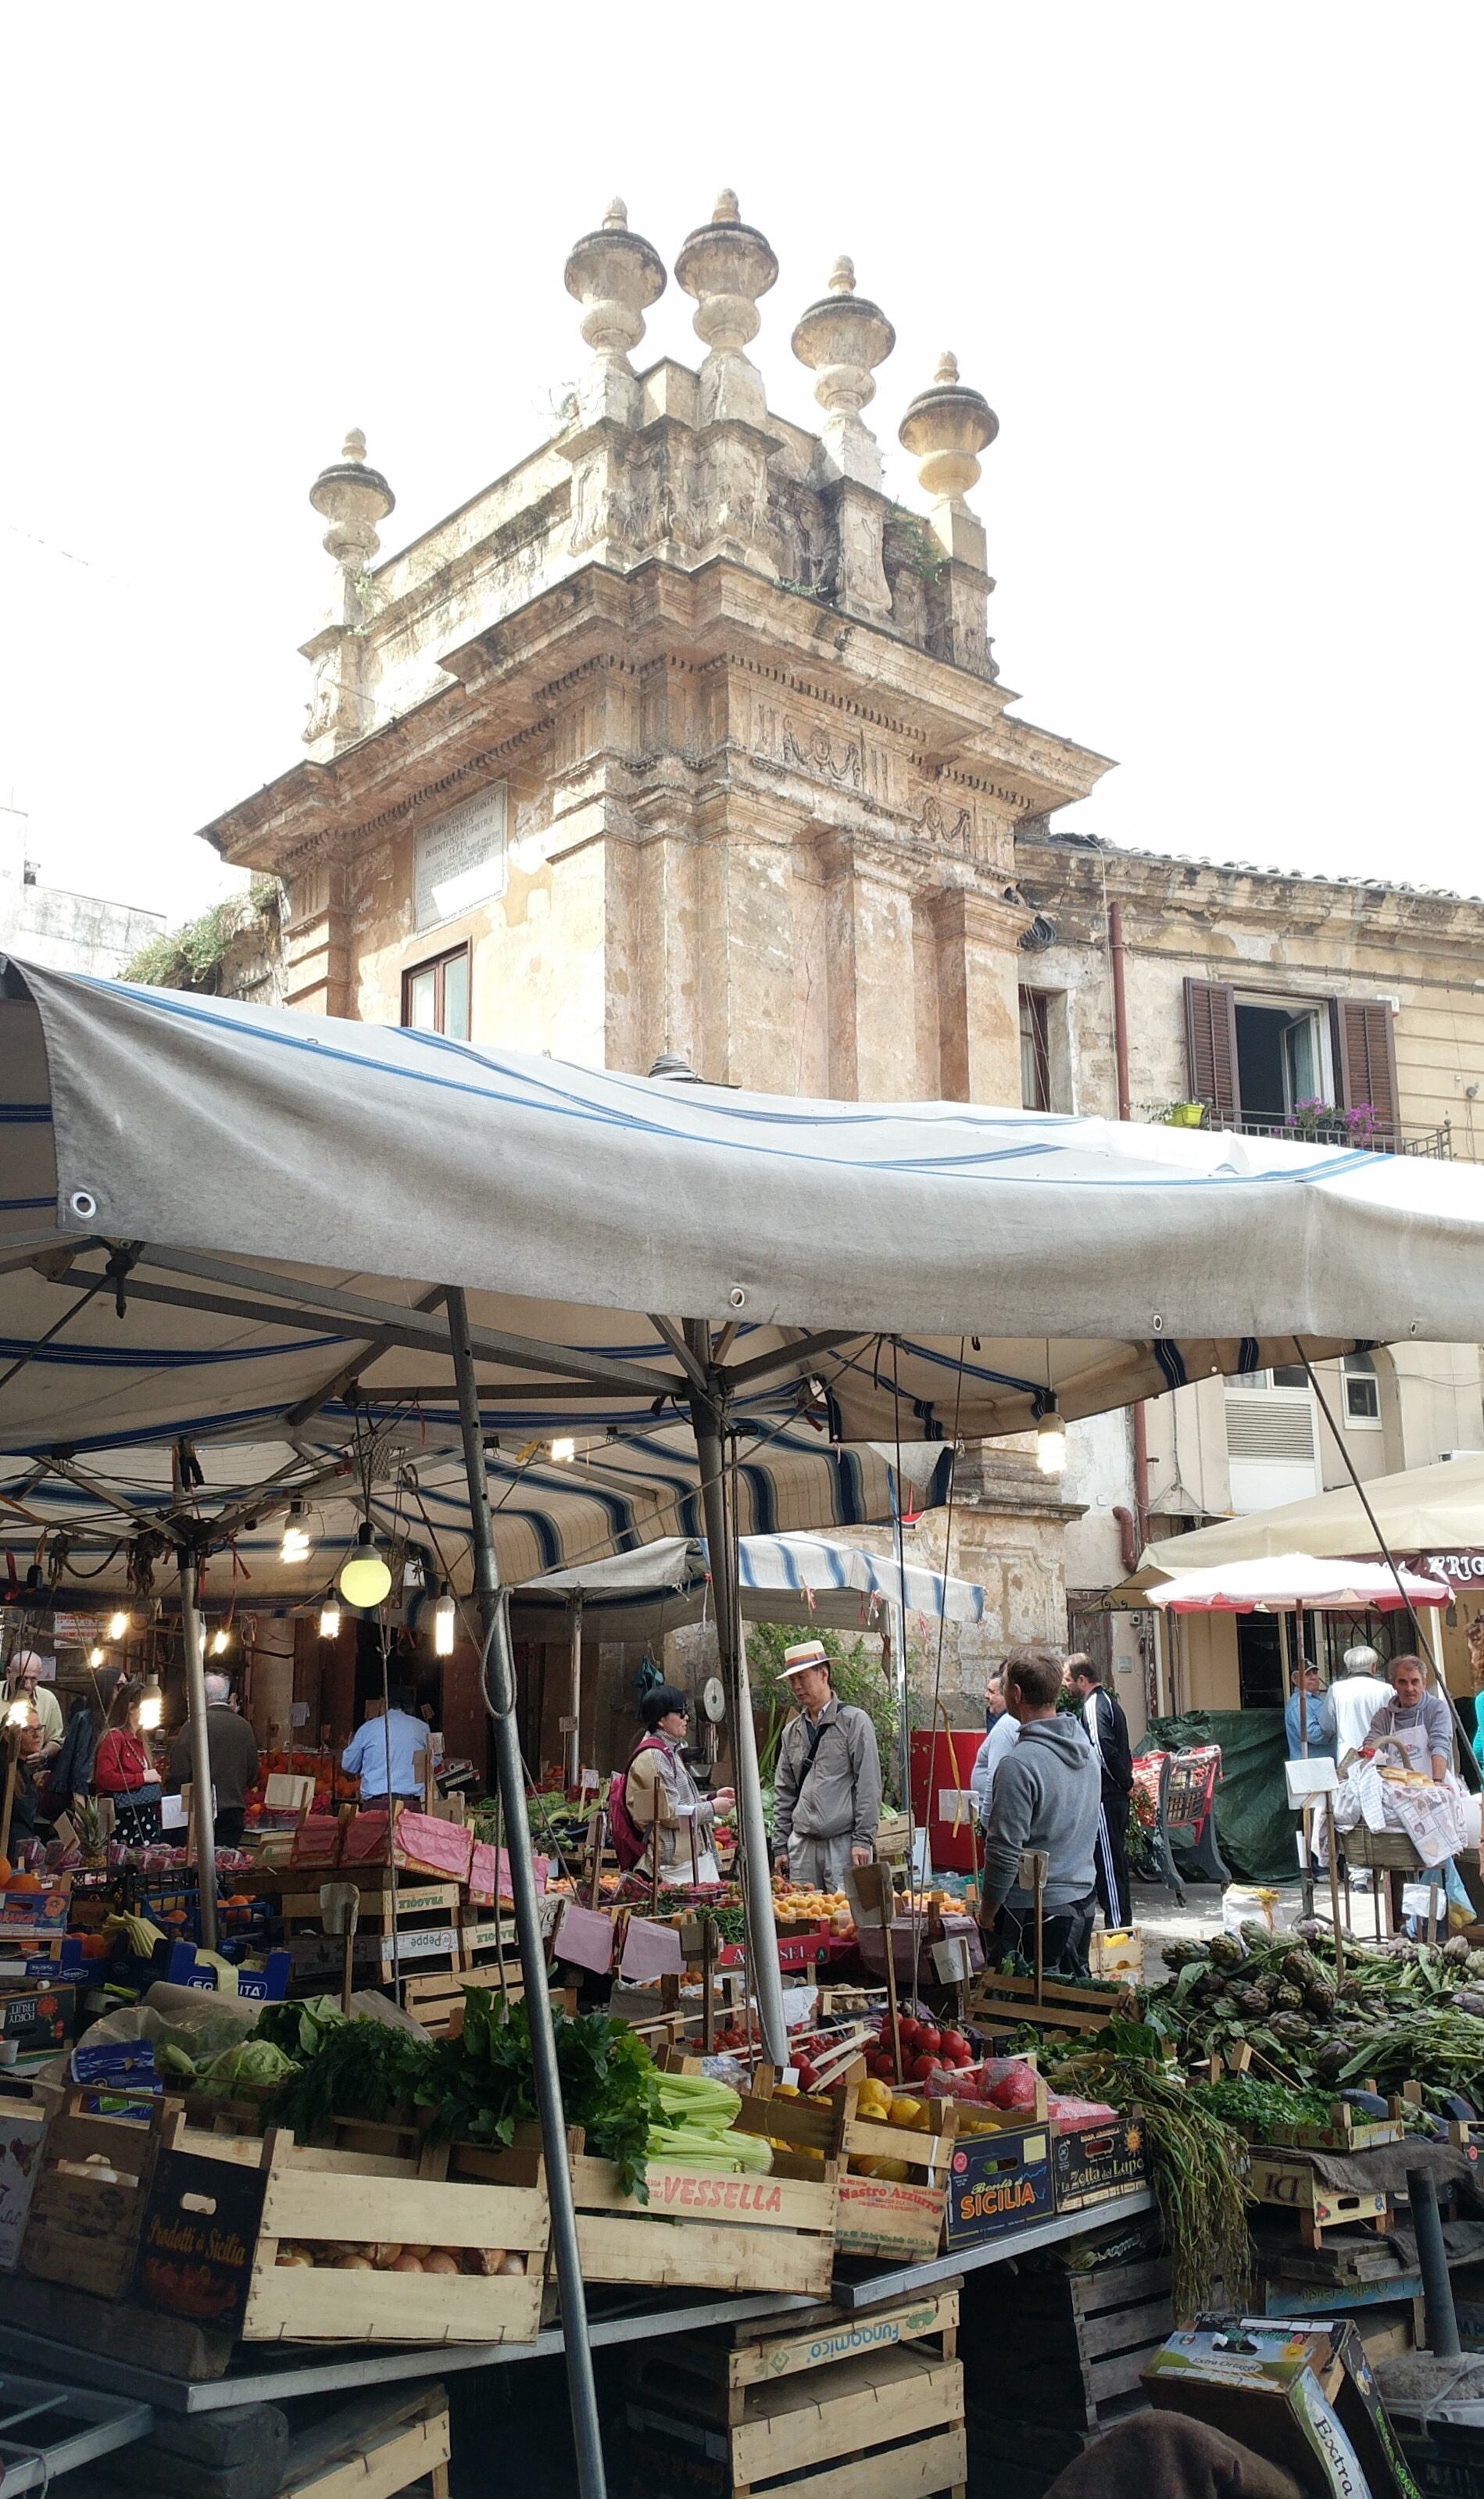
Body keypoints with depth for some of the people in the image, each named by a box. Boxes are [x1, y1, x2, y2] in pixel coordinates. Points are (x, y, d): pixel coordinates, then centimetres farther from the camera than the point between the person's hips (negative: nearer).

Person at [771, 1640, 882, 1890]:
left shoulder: (854, 1721, 0)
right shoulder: (792, 1731, 16)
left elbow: (868, 1785, -4)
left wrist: (863, 1839, -10)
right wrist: (780, 1846, 12)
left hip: (844, 1843, -5)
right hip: (802, 1845, 5)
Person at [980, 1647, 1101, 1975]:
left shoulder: (1019, 1765, -22)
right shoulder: (1085, 1747, 4)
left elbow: (1005, 1852, -20)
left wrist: (987, 1912, -6)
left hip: (1035, 1912, -8)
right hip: (1084, 1898, 8)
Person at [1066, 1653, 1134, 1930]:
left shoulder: (1093, 1706, -15)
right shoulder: (1109, 1700, 17)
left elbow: (1103, 1749, -27)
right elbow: (1123, 1749, 22)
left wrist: (1125, 1782, -16)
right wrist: (1127, 1781, 14)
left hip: (1104, 1797, -10)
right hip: (1117, 1797, 10)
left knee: (1108, 1863, -4)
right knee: (1116, 1859, 15)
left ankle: (1117, 1925, 0)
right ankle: (1124, 1923, 22)